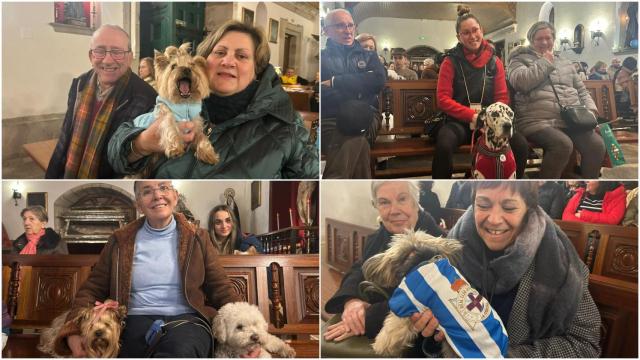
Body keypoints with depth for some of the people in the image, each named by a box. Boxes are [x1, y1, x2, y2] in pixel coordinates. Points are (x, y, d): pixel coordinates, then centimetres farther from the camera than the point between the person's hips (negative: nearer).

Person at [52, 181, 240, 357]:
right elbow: (92, 290, 15)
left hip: (187, 320, 1)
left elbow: (221, 289, 13)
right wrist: (73, 331, -4)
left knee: (180, 352, -38)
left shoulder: (197, 238, 14)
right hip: (137, 321, 0)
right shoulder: (120, 241, 15)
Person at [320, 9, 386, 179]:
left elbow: (379, 81, 1)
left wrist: (335, 82, -3)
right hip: (330, 120, -2)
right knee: (359, 146, -33)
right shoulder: (321, 57, 15)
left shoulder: (368, 55, 23)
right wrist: (360, 85, -7)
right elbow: (323, 94, -4)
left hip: (365, 118, 2)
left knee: (353, 143, -33)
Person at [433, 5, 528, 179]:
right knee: (444, 145, -37)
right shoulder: (451, 61, 1)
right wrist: (472, 115, -16)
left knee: (520, 144, -24)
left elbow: (502, 98, 8)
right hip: (459, 121, -3)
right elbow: (443, 99, -5)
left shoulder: (494, 61, 8)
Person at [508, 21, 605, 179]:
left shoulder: (565, 63, 27)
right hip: (538, 121, -5)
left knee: (597, 144, -22)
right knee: (563, 144, -34)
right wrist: (545, 62, -1)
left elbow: (582, 90, 27)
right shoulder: (520, 59, 10)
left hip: (572, 120, 5)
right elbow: (520, 82, -11)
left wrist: (591, 111, 7)